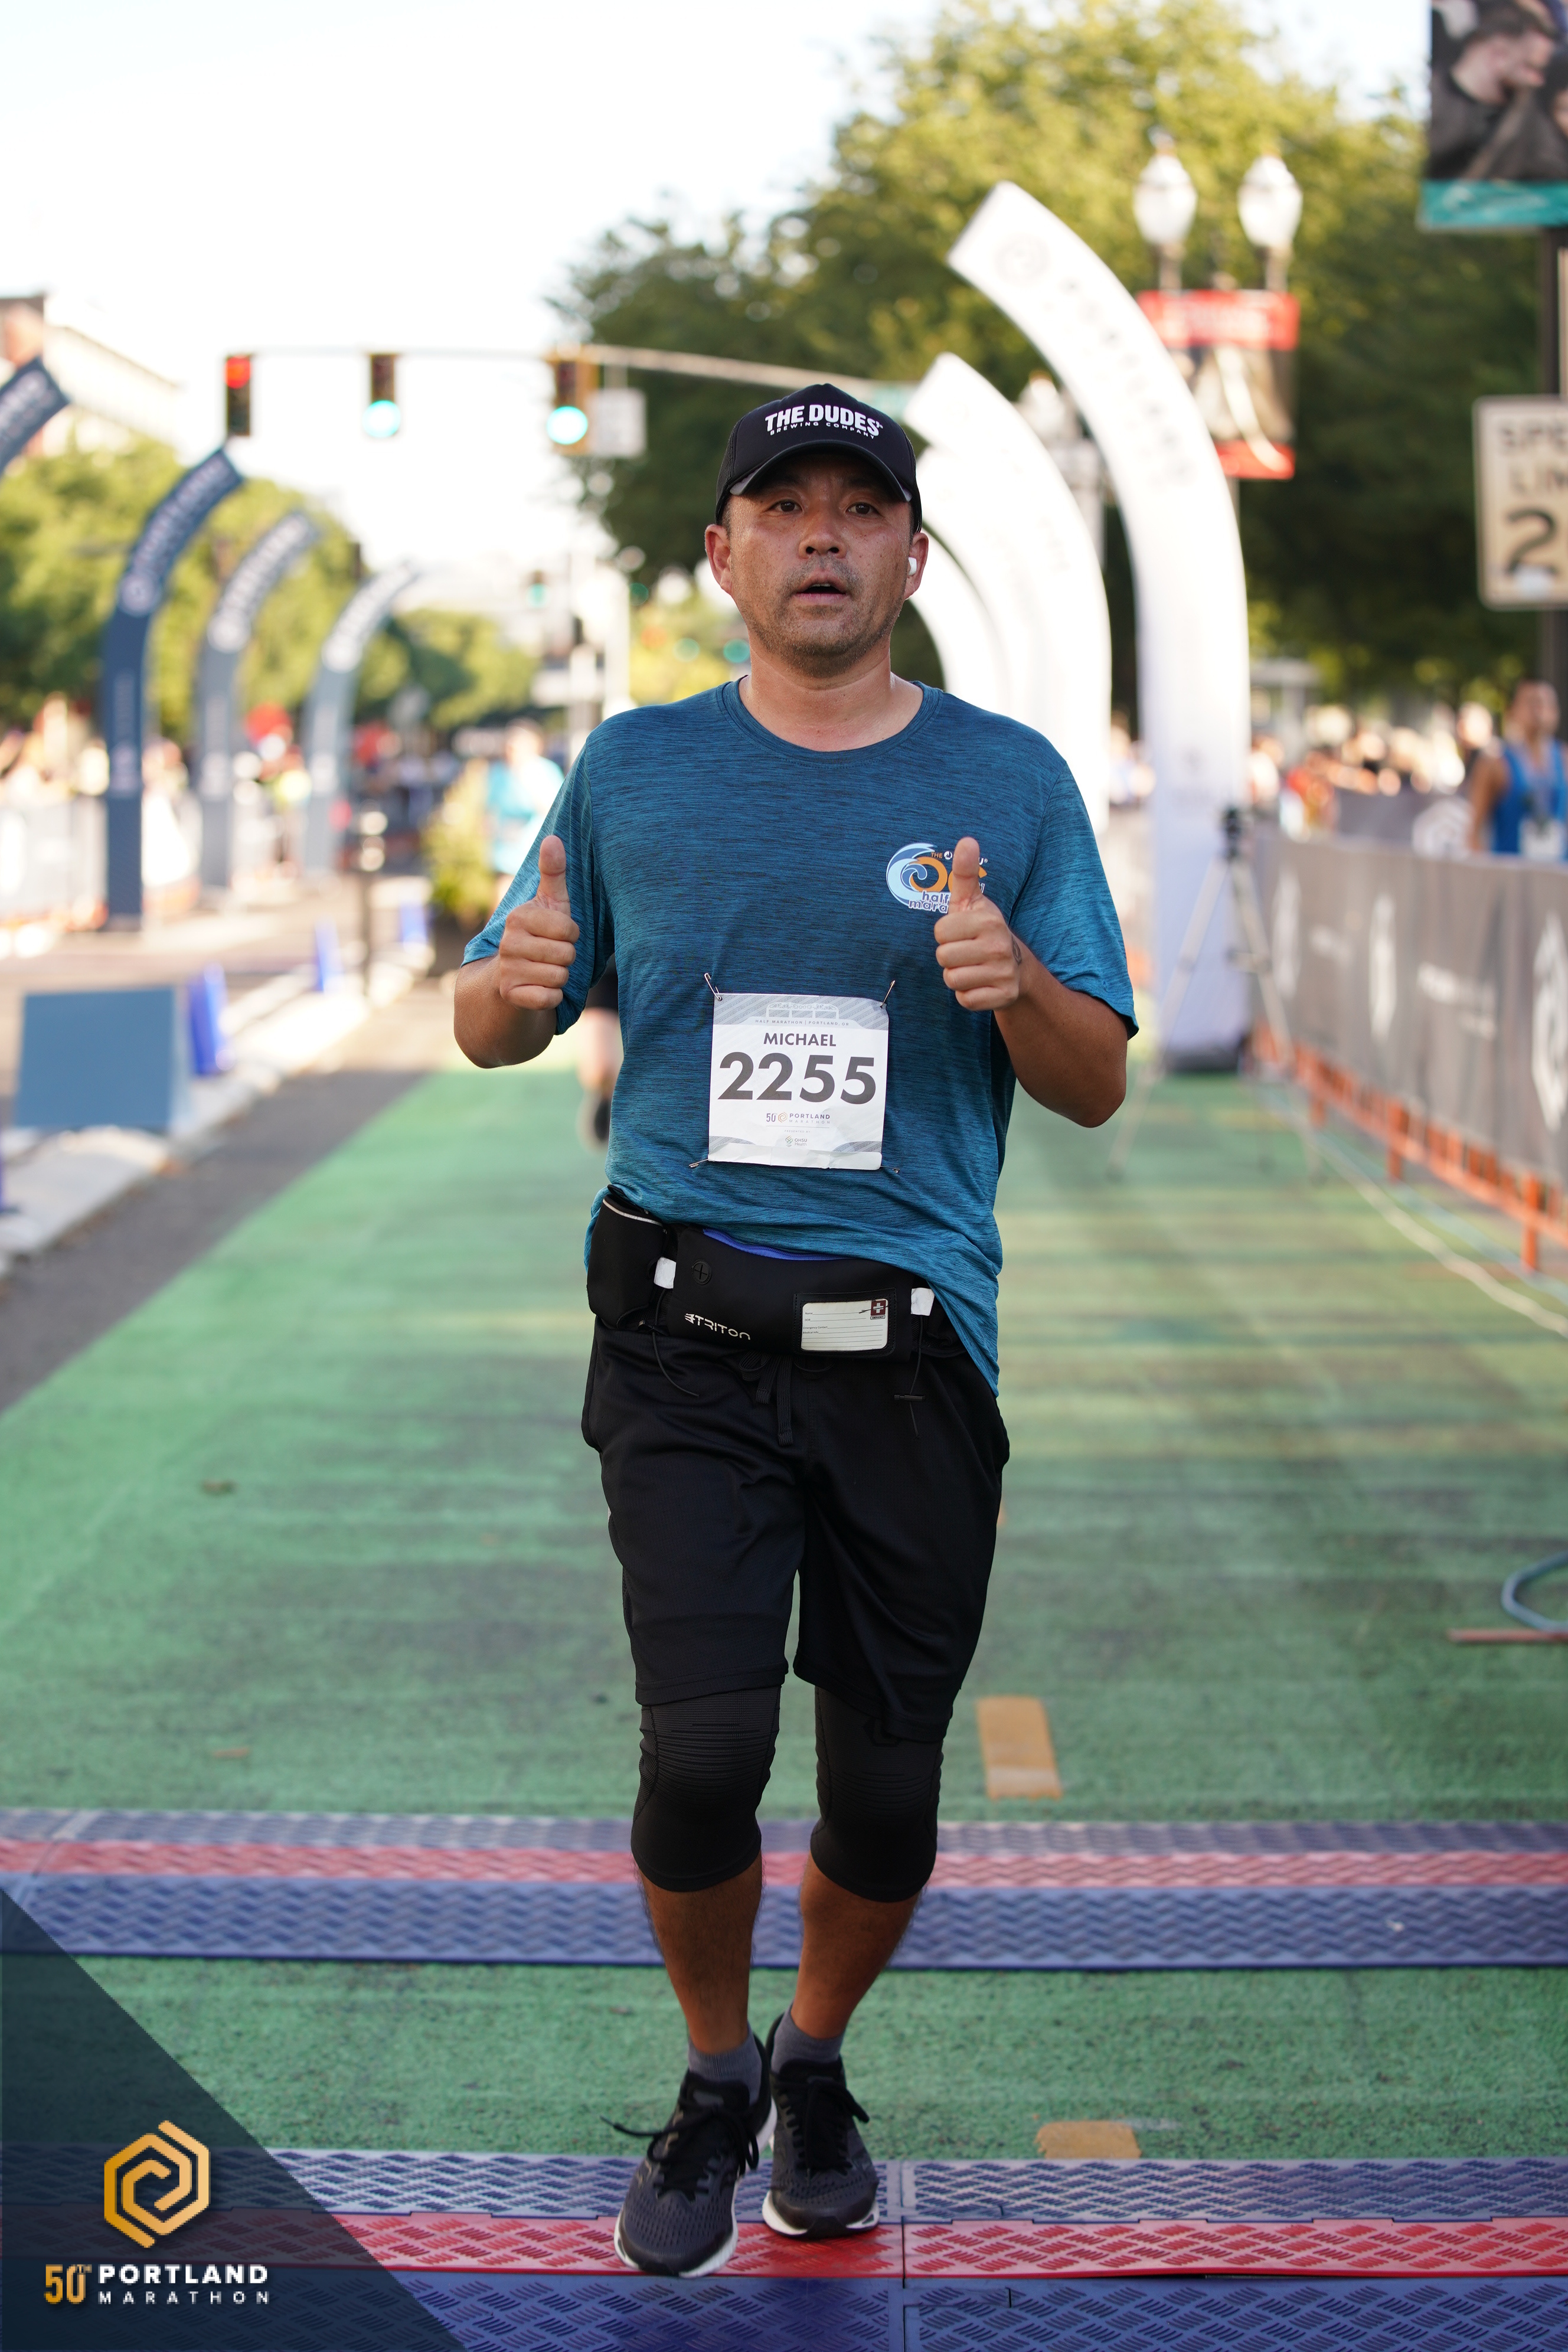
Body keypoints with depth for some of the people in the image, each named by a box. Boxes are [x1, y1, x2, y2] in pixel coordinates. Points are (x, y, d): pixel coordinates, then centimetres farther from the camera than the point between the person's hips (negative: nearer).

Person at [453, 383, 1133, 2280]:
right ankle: (714, 2080, 15)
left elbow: (1099, 1087, 6)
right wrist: (513, 981, -11)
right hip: (687, 1338, -1)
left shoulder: (1012, 784, 6)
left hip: (913, 1342, 1)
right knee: (704, 1746, -13)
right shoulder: (635, 772, 8)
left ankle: (816, 2067, 35)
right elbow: (490, 1029, 13)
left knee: (887, 1793, 5)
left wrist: (1015, 982, -16)